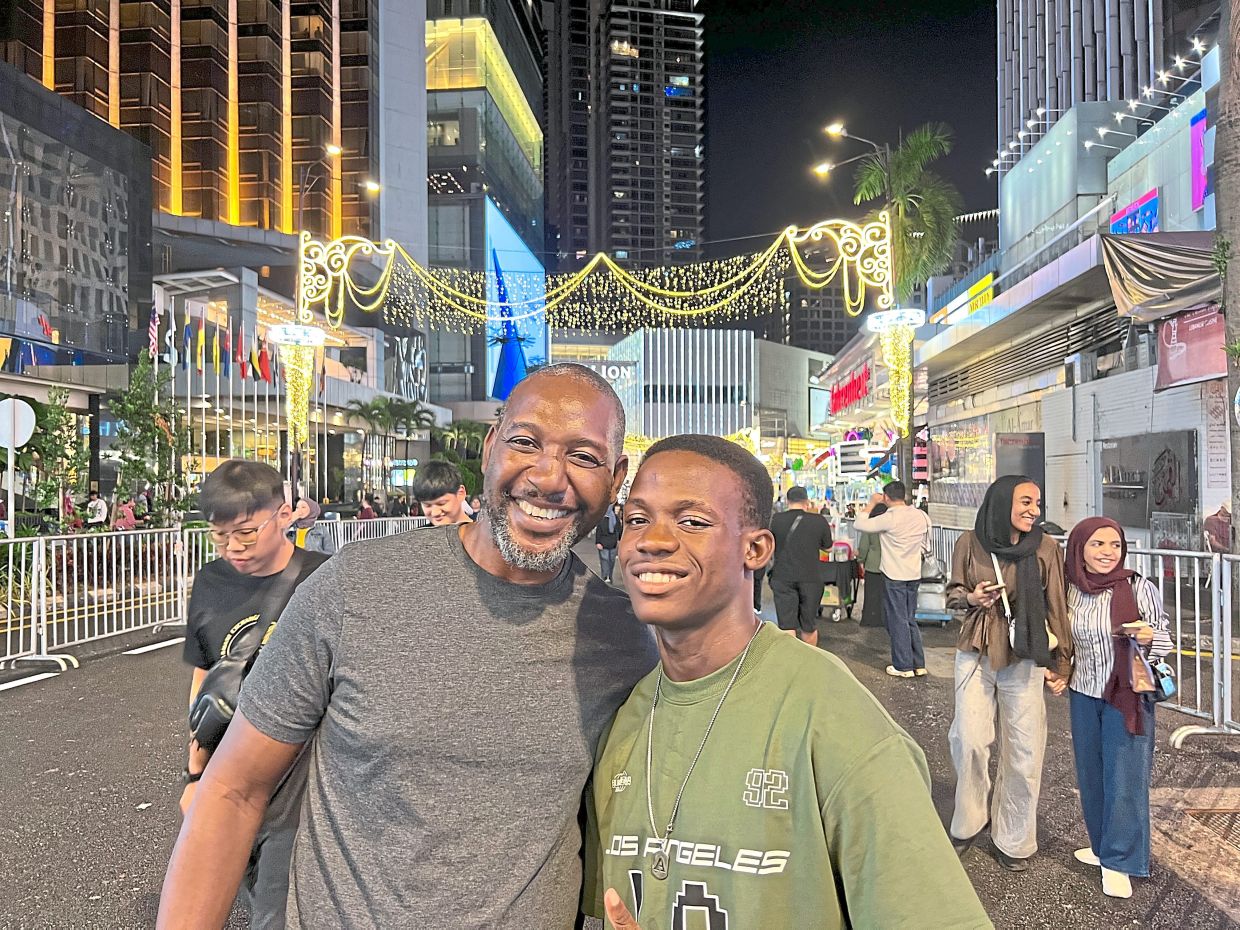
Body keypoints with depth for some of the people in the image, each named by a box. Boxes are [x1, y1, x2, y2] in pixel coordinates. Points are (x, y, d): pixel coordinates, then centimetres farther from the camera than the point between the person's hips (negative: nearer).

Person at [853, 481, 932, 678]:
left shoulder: (890, 518, -18)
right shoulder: (921, 516, 2)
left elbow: (859, 524, -13)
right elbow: (926, 547, 11)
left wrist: (872, 503, -4)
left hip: (894, 576, -6)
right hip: (914, 575, 6)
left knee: (897, 621, 4)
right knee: (911, 620, 17)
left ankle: (903, 666, 10)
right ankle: (919, 664, 20)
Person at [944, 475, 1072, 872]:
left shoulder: (1046, 548, -5)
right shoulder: (969, 544, -4)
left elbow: (1057, 608, 2)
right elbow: (953, 593, 9)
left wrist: (1061, 663, 3)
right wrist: (972, 598, -13)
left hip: (1024, 658, 0)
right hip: (975, 653, 0)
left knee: (1025, 750, 5)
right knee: (969, 741, -1)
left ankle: (1014, 839, 24)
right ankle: (969, 821, 24)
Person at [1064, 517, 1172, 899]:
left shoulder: (1140, 588, -13)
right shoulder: (1070, 590, -2)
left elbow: (1165, 637, -3)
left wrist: (1149, 637, -23)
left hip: (1127, 697, -4)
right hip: (1084, 694, 4)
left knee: (1124, 777, 0)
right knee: (1090, 775, 14)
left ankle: (1118, 862, 14)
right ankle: (1102, 845, 32)